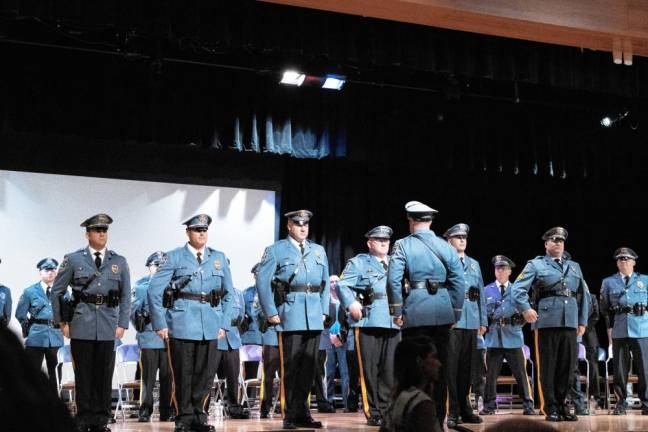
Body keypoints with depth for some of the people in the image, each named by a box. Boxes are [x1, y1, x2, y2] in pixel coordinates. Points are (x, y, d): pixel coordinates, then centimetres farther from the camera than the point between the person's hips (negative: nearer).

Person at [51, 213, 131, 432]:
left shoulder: (119, 262, 8)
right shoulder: (73, 260, 5)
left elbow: (126, 296, 10)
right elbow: (56, 292, 9)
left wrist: (122, 324, 2)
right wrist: (62, 321, 4)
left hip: (108, 327, 1)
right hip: (81, 327, -1)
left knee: (104, 375, 4)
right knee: (84, 374, 4)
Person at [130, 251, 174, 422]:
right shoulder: (141, 286, 7)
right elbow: (134, 311, 4)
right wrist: (142, 318, -15)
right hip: (149, 338, -2)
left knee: (168, 376, 3)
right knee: (148, 376, 0)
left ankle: (166, 412, 10)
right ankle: (145, 411, 8)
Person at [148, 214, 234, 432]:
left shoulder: (219, 258, 12)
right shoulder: (175, 257, 2)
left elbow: (228, 293, 15)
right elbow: (155, 290, -2)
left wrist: (223, 323, 7)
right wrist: (160, 324, -6)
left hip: (210, 326, 3)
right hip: (182, 324, -3)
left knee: (206, 373, 5)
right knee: (183, 375, 3)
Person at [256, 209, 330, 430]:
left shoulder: (319, 251, 17)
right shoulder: (276, 250, 3)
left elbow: (325, 282, 19)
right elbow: (262, 282, -2)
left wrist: (324, 310, 10)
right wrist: (271, 313, -7)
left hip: (314, 318, 4)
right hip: (290, 317, -4)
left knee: (308, 366, 7)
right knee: (290, 367, -2)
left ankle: (302, 413, 16)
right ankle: (290, 415, 6)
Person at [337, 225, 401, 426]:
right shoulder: (358, 262, 8)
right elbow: (343, 285, -3)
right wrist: (351, 303, -19)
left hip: (393, 321, 4)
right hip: (368, 321, -4)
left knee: (390, 368, 2)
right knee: (370, 369, -3)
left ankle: (386, 410, 10)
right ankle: (373, 413, 4)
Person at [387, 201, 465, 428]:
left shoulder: (403, 245, -1)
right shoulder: (446, 247, 8)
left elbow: (394, 280, -10)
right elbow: (459, 282, 5)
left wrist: (397, 311, -2)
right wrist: (455, 313, 11)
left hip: (415, 312, -3)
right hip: (443, 312, 3)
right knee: (440, 365, 10)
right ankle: (438, 417, 16)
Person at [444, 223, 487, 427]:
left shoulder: (474, 264, 19)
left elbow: (481, 293, 18)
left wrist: (483, 320, 13)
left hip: (471, 322, 5)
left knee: (466, 366, 10)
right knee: (451, 366, -4)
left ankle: (464, 408, 19)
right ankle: (453, 412, 0)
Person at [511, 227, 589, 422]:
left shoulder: (574, 266, 20)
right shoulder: (536, 265, 6)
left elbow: (583, 295, 20)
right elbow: (517, 288, -4)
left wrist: (583, 321, 13)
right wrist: (526, 308, -19)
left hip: (570, 323, 4)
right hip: (547, 322, -4)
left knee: (568, 366, 6)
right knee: (548, 366, 0)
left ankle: (561, 405, 19)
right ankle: (550, 408, 9)